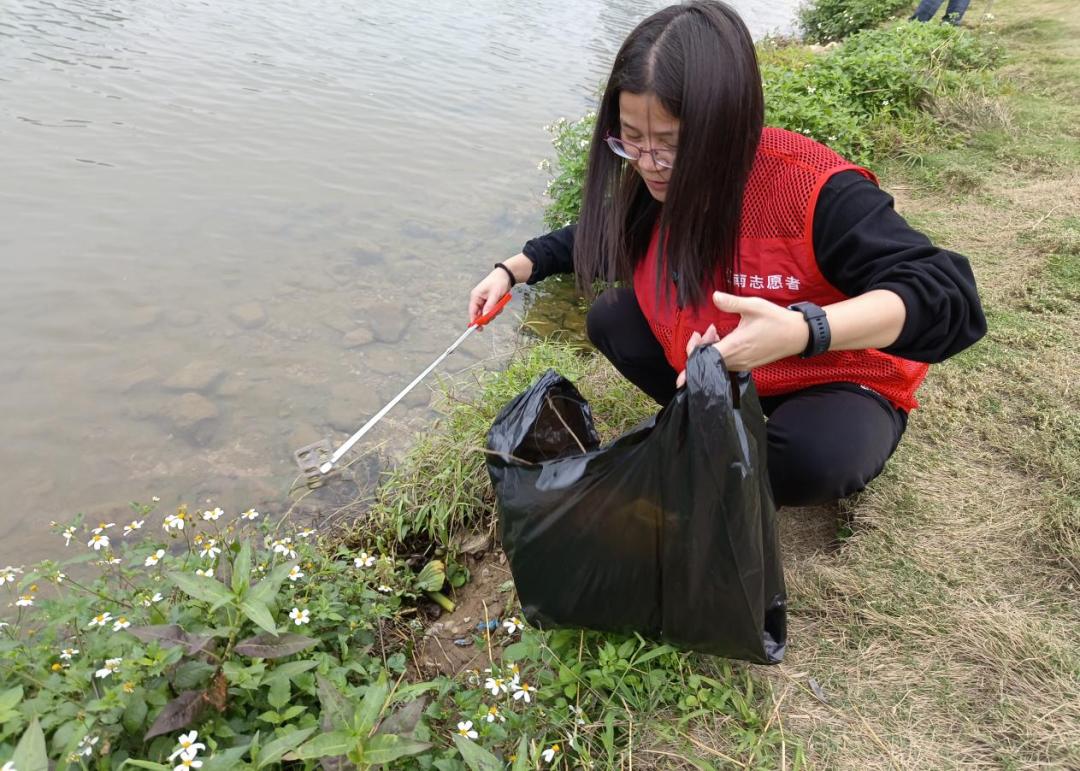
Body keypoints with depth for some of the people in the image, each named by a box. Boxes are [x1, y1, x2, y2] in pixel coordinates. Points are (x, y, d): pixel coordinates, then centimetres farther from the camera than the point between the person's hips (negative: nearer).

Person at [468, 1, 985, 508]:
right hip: (719, 369, 6)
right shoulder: (655, 180, -12)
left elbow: (948, 296, -38)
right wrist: (514, 270, 0)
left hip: (835, 385, -6)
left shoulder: (815, 192, -34)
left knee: (807, 460, -37)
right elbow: (600, 238, 10)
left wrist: (801, 331, -53)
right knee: (610, 321, -6)